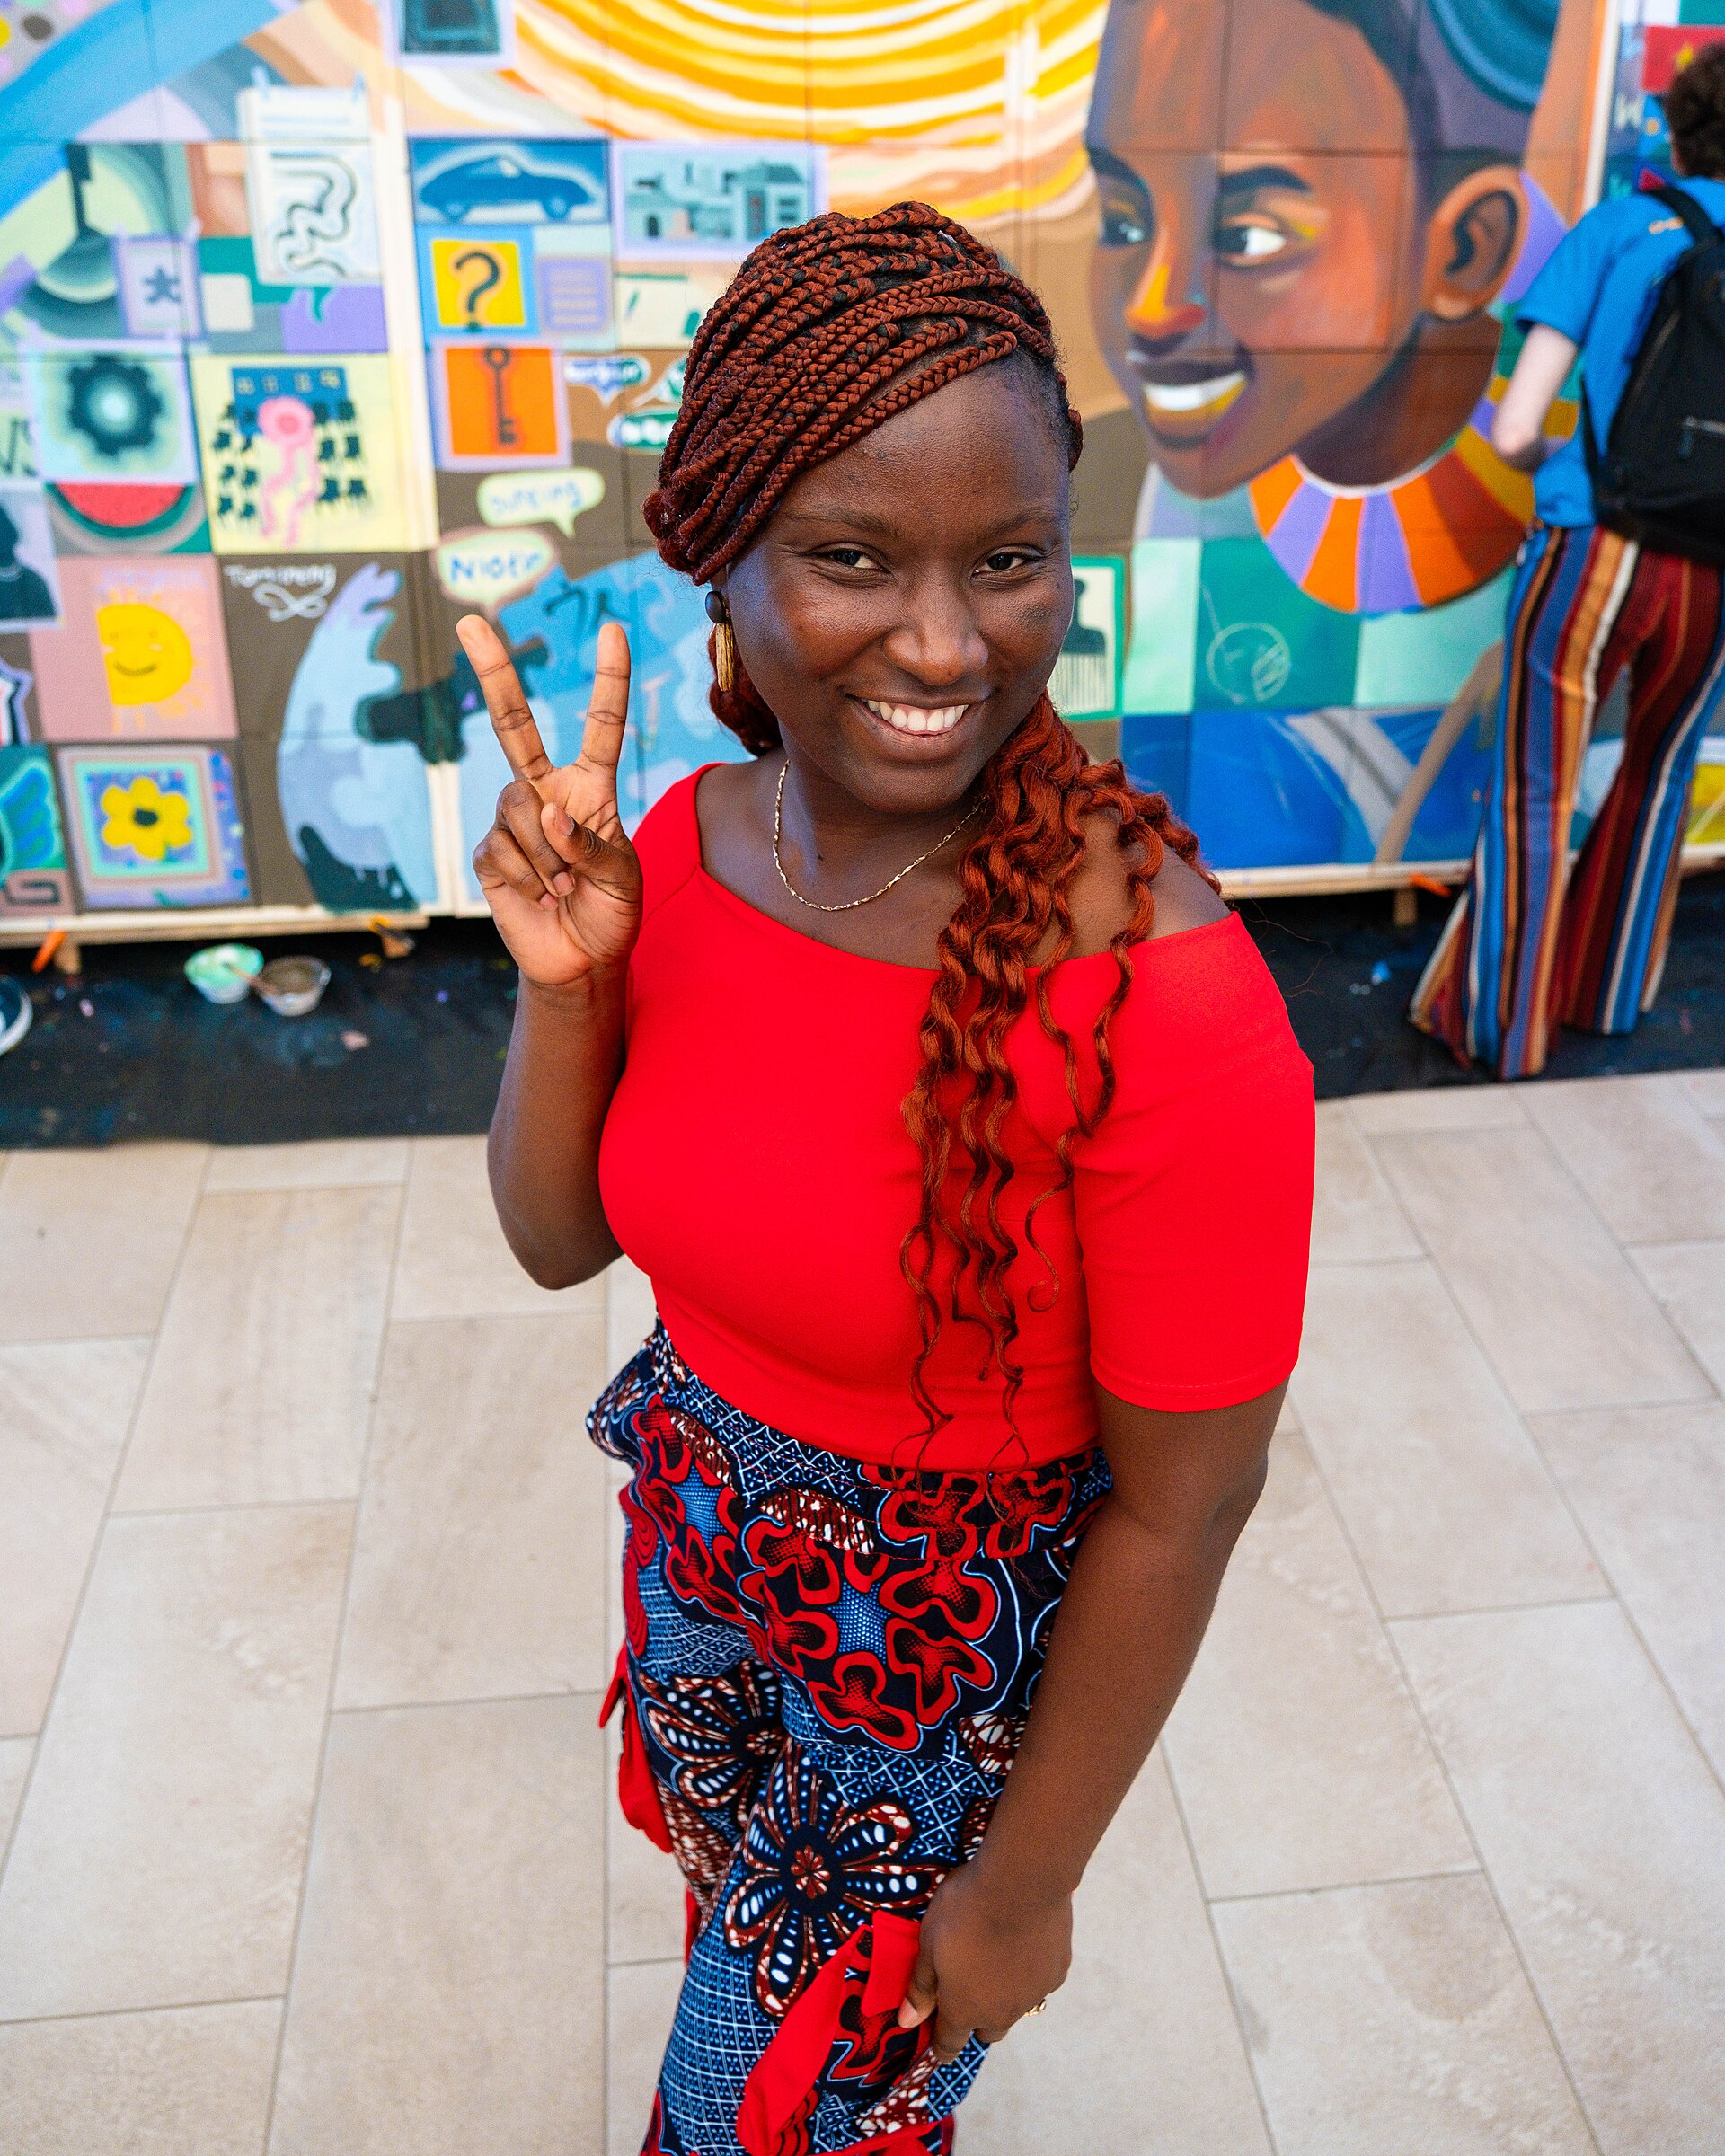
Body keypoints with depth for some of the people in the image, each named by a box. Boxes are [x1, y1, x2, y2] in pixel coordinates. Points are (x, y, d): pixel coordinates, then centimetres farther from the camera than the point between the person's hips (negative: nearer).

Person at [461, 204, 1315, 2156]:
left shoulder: (1158, 994, -32)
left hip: (958, 1676, -5)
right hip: (708, 1568, 6)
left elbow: (1180, 1508, -22)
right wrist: (564, 978, -21)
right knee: (753, 1948, 33)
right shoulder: (691, 847, -13)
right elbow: (563, 1241, -3)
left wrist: (1026, 1887, -12)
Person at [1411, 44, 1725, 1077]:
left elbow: (1516, 431, 0)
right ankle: (1606, 994, 35)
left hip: (1594, 552, -3)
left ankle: (1496, 1022, 18)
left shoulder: (1622, 224, 7)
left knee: (1533, 799, 10)